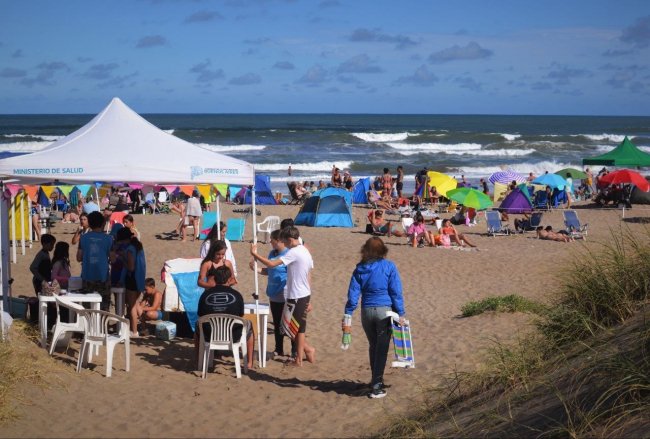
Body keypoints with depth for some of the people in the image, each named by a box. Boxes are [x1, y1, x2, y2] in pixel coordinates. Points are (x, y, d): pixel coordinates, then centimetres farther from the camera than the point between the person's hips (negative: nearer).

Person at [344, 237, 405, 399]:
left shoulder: (360, 269, 3)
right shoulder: (389, 267, -5)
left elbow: (353, 293, 0)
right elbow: (396, 292, -6)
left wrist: (348, 314, 3)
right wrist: (400, 313, -3)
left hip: (366, 311, 3)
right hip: (385, 311, -3)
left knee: (373, 346, 19)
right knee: (382, 349, 2)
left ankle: (376, 381, 30)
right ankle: (376, 387, -1)